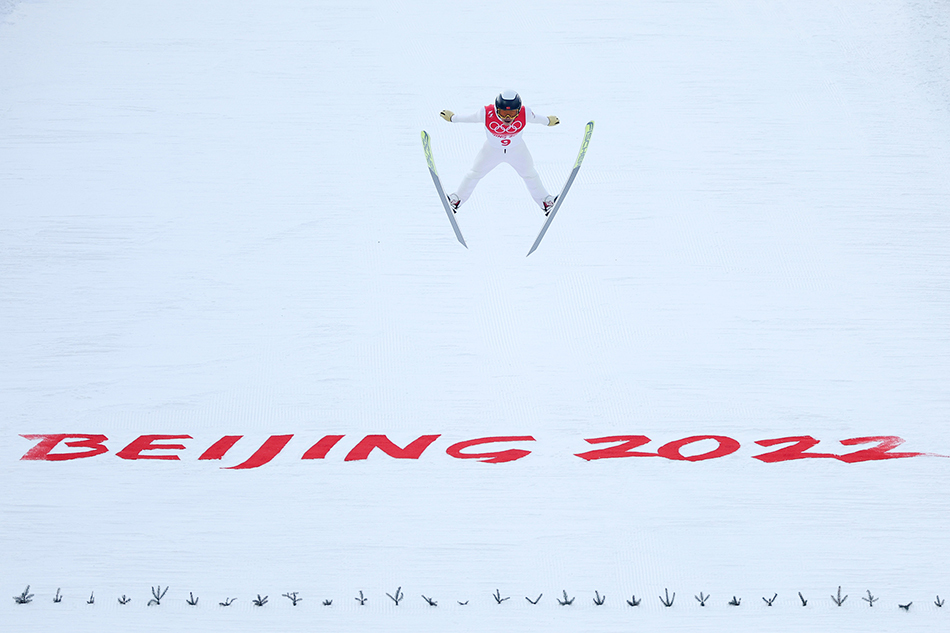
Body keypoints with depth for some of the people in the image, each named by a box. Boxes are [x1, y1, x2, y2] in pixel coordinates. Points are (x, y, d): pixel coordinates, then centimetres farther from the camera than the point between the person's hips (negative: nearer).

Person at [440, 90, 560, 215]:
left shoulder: (524, 114, -34)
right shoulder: (487, 114, -37)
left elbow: (534, 118, -11)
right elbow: (471, 118, -17)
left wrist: (548, 121, 10)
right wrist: (453, 118, -1)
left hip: (517, 150, 1)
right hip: (492, 149, -1)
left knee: (530, 174, 19)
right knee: (475, 173, 13)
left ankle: (544, 200, 45)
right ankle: (458, 198, 40)